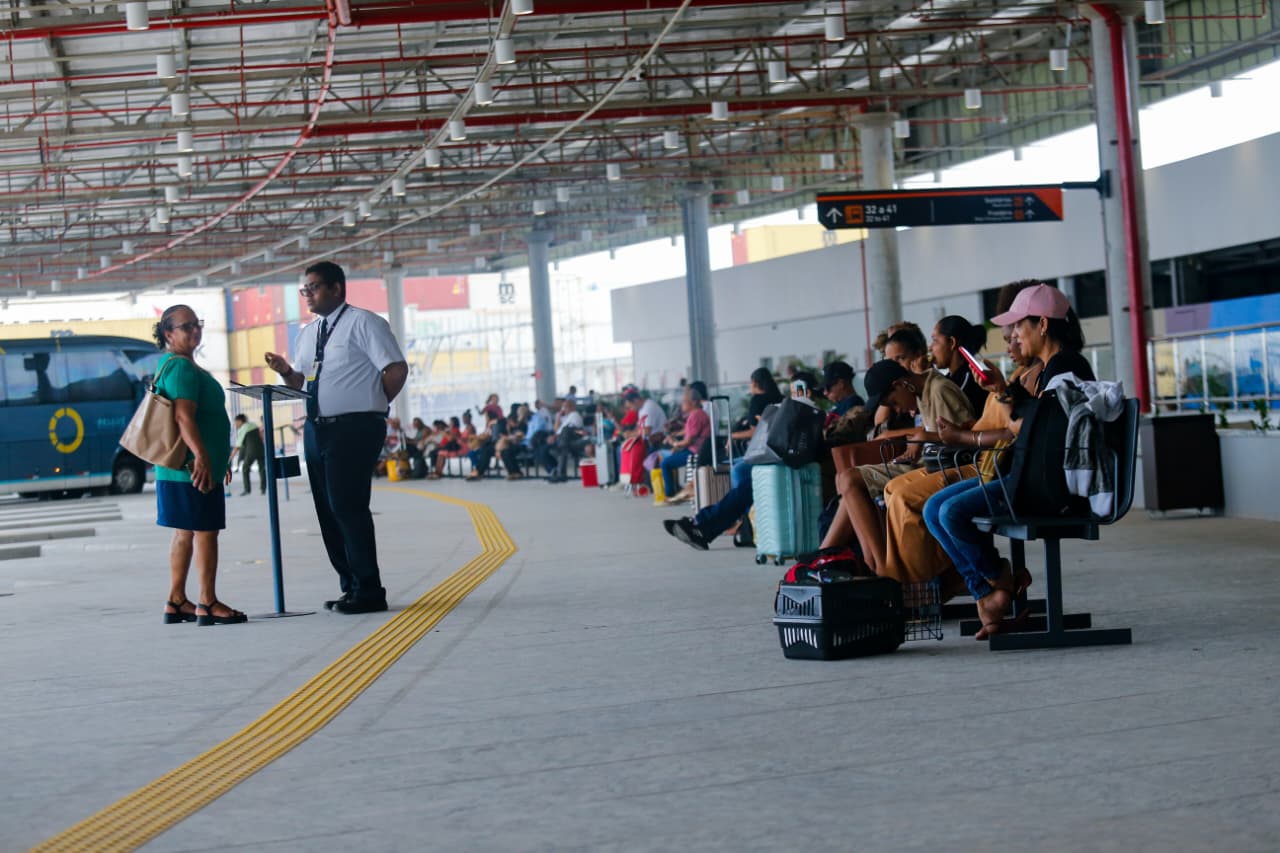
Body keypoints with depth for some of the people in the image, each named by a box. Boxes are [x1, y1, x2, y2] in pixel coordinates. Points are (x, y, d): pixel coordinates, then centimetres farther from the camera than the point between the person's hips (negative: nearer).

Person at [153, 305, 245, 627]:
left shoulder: (177, 366, 20)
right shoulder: (182, 368, -14)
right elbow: (184, 417, -25)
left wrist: (221, 459, 29)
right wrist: (201, 456, -31)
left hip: (181, 468, 11)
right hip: (195, 467, -11)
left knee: (185, 533, 12)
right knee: (206, 531, -7)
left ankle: (176, 602, 16)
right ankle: (207, 604, -5)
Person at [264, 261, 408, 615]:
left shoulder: (363, 323, -6)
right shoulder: (308, 334, 17)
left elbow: (396, 369, -11)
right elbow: (299, 383, 20)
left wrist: (373, 404, -4)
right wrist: (285, 371, -1)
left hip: (353, 428, -8)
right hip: (317, 428, 8)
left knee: (347, 507, -11)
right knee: (328, 511, 9)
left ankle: (368, 592, -4)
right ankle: (351, 586, 19)